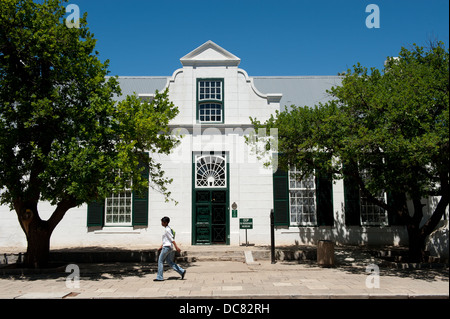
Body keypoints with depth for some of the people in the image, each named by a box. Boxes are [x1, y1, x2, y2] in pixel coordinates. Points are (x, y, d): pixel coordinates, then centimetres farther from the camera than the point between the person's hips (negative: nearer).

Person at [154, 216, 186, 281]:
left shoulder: (167, 230, -14)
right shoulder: (167, 229, 16)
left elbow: (172, 239, -20)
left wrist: (176, 247, -24)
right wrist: (161, 247, 25)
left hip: (167, 247, -10)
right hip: (167, 247, 10)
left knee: (160, 261, -2)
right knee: (169, 261, 10)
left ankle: (159, 277, 4)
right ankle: (182, 271, 6)